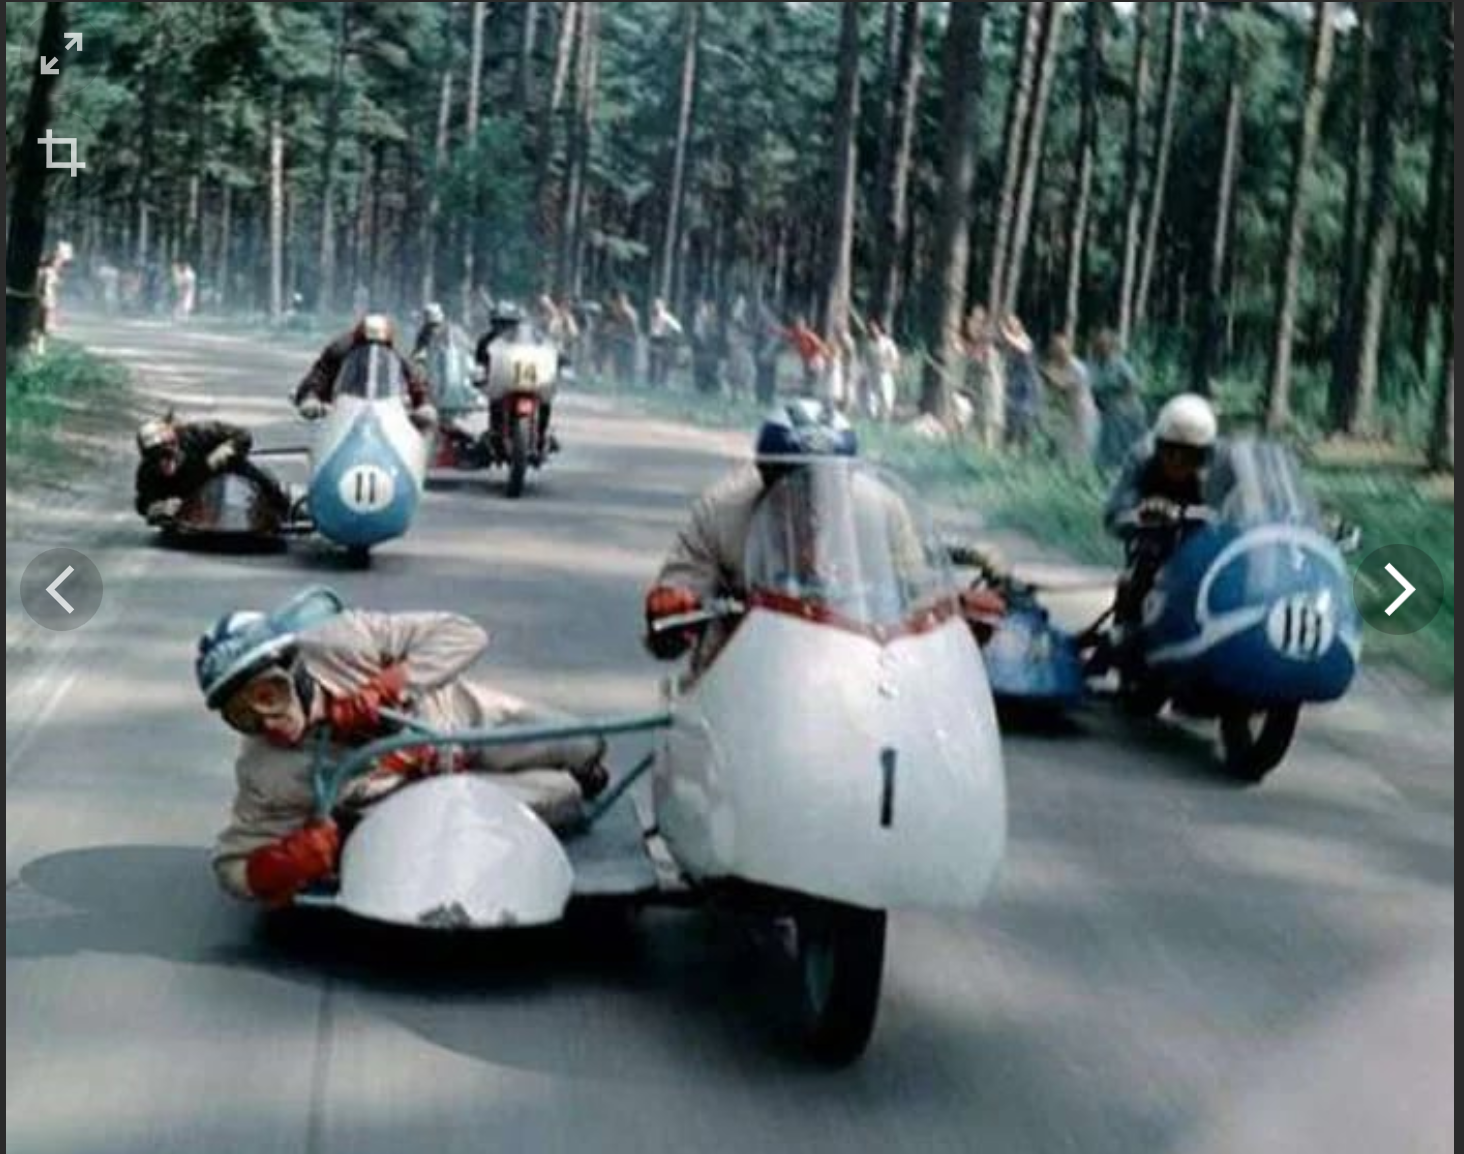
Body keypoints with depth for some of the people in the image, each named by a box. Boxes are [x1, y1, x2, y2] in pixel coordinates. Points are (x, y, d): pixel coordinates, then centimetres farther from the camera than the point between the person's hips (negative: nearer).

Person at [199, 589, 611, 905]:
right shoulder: (265, 777, -37)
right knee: (563, 795, 3)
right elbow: (234, 867, -27)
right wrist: (311, 850, -47)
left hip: (463, 712, 1)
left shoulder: (341, 642, -41)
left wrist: (381, 690, -47)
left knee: (585, 751, 18)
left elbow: (464, 634, -35)